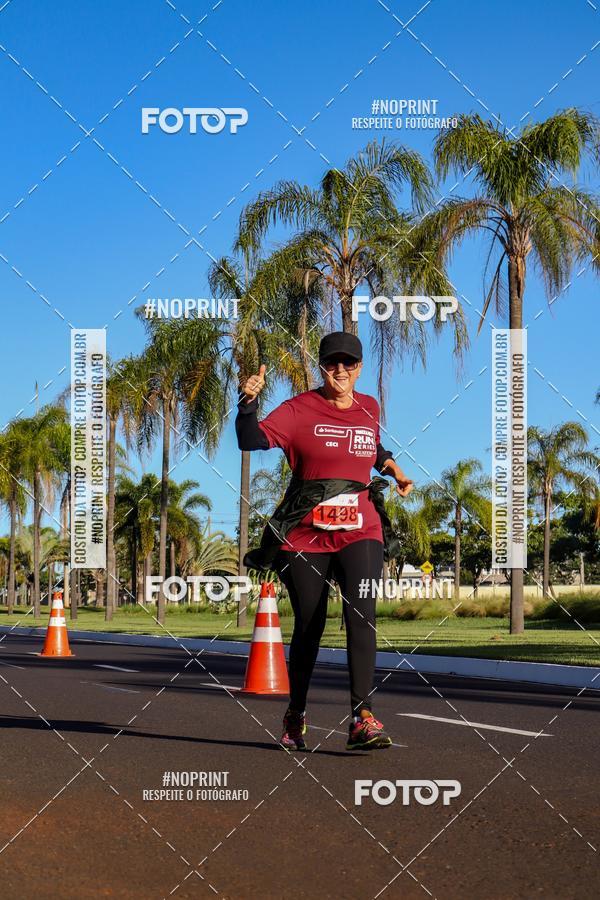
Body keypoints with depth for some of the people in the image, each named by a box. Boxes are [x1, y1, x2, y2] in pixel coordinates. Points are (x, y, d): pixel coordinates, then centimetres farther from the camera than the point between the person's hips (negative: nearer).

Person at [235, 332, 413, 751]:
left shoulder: (369, 408, 11)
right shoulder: (300, 409, -2)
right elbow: (254, 440, -17)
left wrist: (395, 470, 19)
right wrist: (249, 402, -31)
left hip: (360, 531, 2)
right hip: (306, 532, -2)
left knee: (361, 614, -18)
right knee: (308, 626, 6)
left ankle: (362, 719, -22)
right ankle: (296, 717, 25)